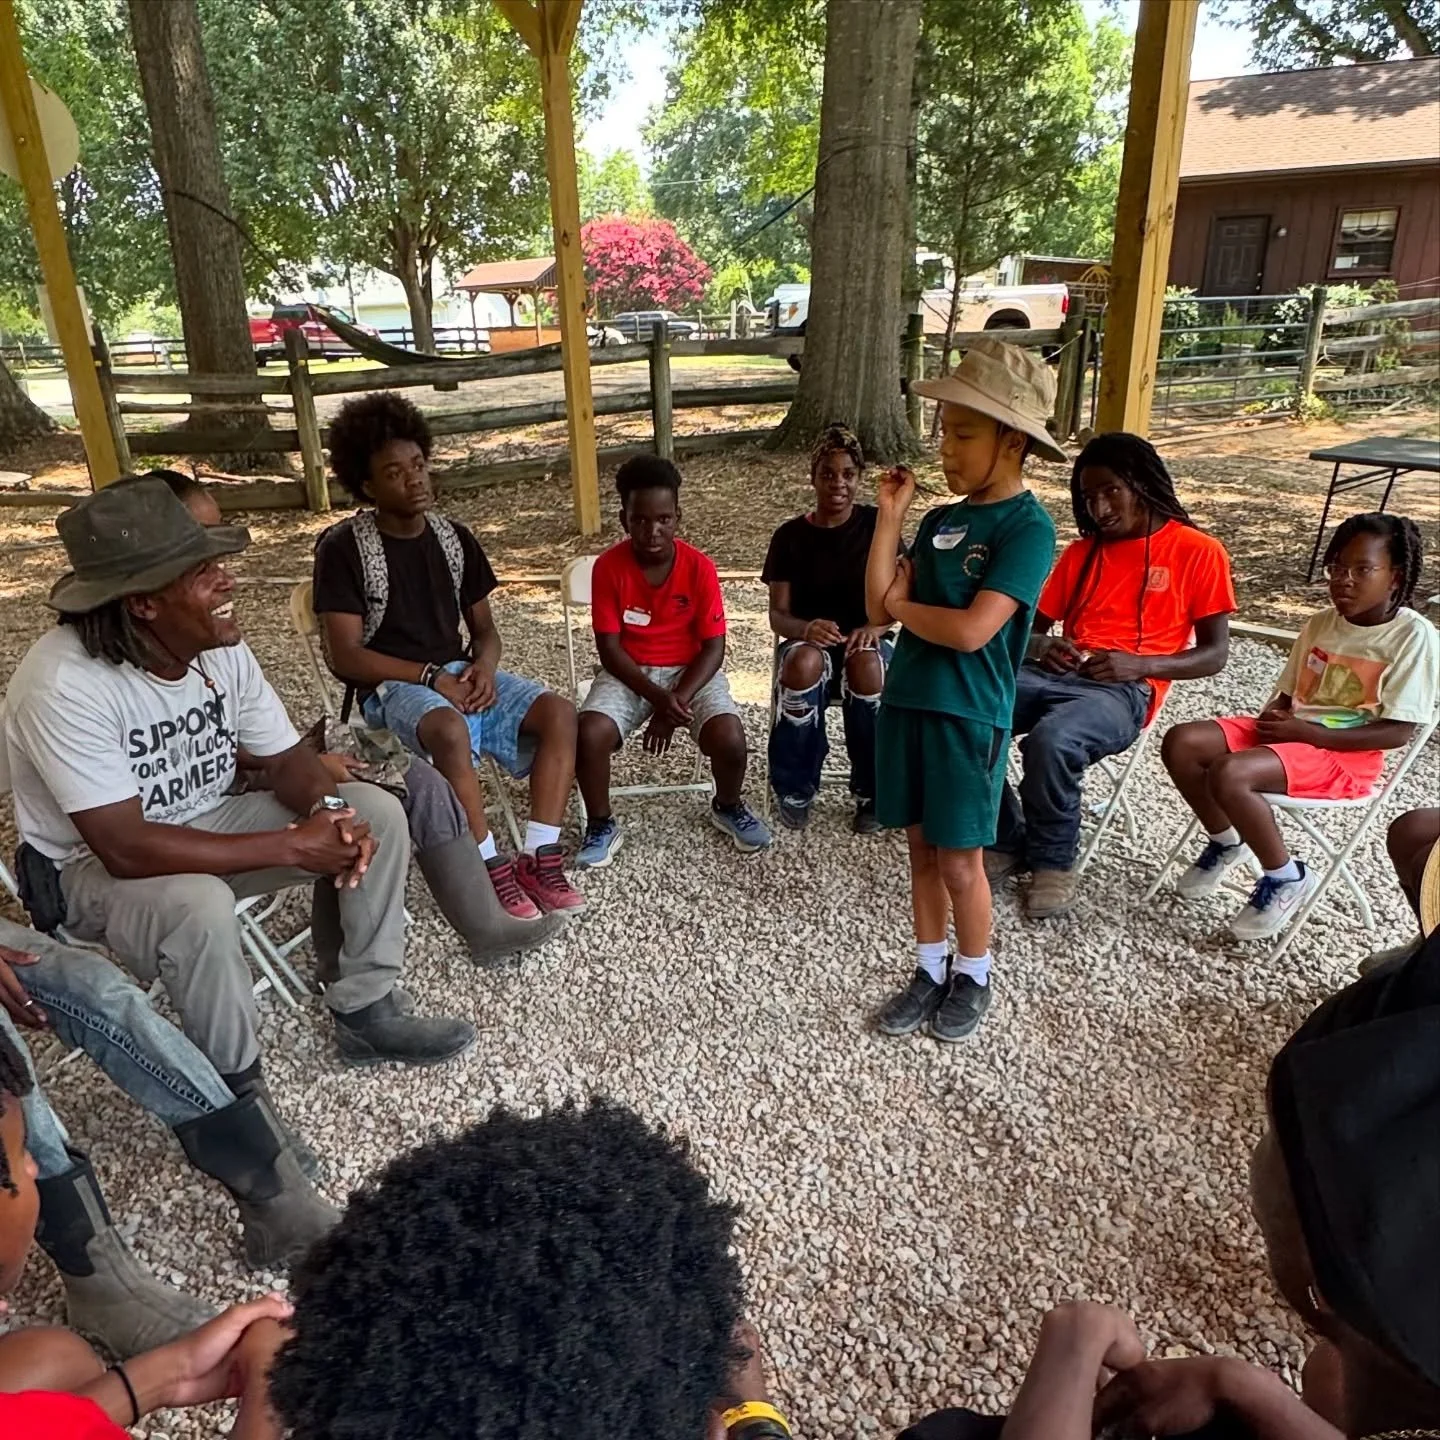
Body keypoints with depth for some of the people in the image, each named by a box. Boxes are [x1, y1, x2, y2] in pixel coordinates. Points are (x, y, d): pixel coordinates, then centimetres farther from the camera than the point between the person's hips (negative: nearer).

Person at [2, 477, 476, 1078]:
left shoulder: (221, 649, -10)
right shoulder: (65, 685, -31)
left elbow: (287, 758, -3)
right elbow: (127, 849, -34)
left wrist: (328, 808, -27)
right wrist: (292, 847, -33)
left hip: (206, 824, 7)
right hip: (91, 866, -6)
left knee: (375, 811, -9)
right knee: (199, 906, -39)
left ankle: (366, 1011, 2)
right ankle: (234, 1094, -12)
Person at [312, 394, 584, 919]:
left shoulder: (454, 537, 8)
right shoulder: (343, 548, -8)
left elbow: (483, 626, 13)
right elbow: (347, 657, -11)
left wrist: (484, 667, -10)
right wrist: (431, 677, -20)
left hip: (460, 672, 6)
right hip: (391, 686, -5)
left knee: (559, 712, -20)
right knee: (451, 730, -40)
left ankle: (540, 857, -18)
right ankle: (492, 870, -24)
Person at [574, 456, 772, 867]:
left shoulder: (700, 567, -11)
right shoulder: (608, 567, -12)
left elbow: (714, 647, -9)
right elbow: (609, 648, -11)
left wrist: (677, 701, -23)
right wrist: (657, 698, -24)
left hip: (691, 671, 0)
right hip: (628, 673, 0)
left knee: (729, 738, -26)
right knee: (589, 735, -28)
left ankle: (728, 807, 10)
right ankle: (602, 826, -1)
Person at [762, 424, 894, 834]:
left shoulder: (877, 525, -1)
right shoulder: (790, 536, 0)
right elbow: (778, 615, -4)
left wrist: (874, 628, -24)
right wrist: (807, 628, -27)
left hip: (867, 640, 0)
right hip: (808, 642, 1)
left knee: (867, 667, -38)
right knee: (804, 663, -37)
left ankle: (872, 793, -17)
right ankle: (795, 789, -16)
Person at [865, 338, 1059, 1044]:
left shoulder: (1028, 526, -13)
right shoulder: (939, 520, 8)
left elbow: (972, 630, -23)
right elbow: (878, 608, 1)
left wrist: (904, 605, -6)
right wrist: (890, 517, -2)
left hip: (969, 716, -6)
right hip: (906, 702, 6)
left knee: (959, 860, 6)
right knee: (921, 849, 15)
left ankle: (973, 976, 28)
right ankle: (931, 968, 31)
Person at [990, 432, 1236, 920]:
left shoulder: (1198, 552, 6)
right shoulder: (1081, 551, 21)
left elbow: (1213, 654, 3)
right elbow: (1033, 626, 20)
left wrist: (1139, 665, -15)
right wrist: (1040, 647, -5)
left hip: (1125, 691, -5)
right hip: (1055, 675, 5)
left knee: (1050, 740, -37)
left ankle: (1053, 860, -9)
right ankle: (1007, 841, -6)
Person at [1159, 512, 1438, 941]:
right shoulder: (1321, 623, 12)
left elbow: (1398, 731, -13)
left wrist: (1304, 732, -19)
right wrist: (1272, 719, -7)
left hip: (1345, 754, -7)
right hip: (1292, 733, 7)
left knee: (1229, 774, -31)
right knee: (1181, 742, -13)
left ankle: (1287, 878, -7)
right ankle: (1226, 842, 10)